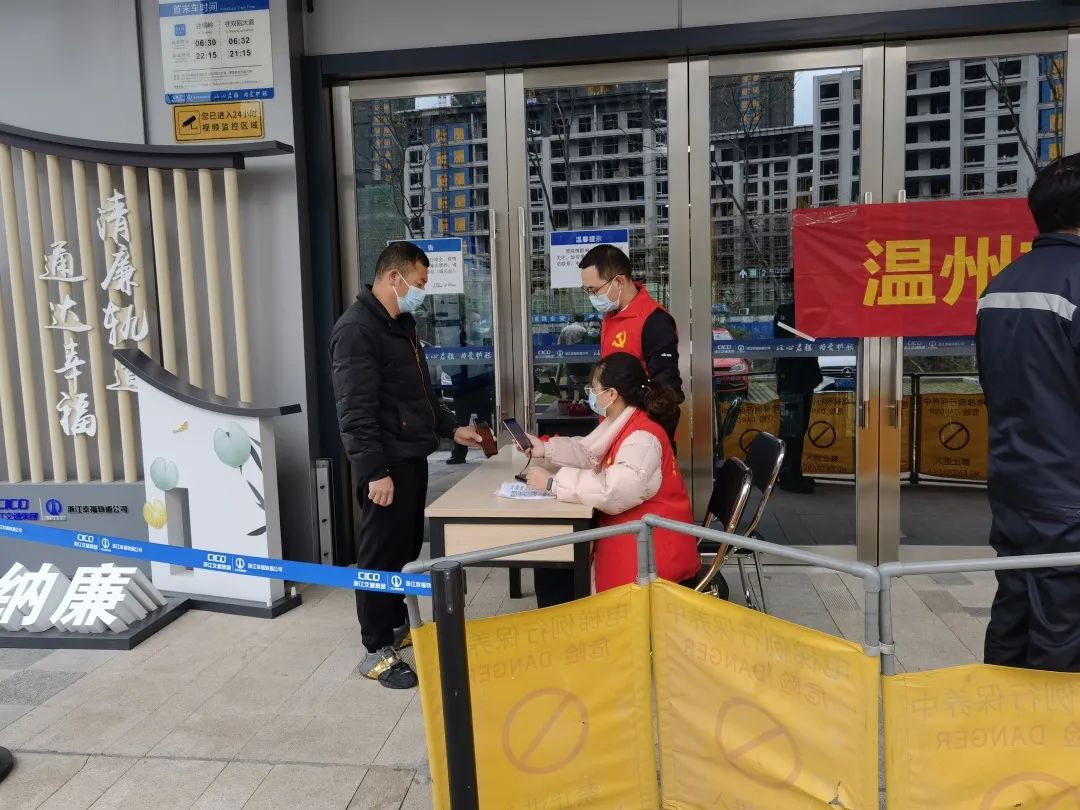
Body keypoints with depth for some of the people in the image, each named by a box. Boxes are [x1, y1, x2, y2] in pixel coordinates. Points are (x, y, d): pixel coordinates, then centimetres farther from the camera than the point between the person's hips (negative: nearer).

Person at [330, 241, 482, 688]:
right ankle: (376, 651, 11)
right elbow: (356, 411, -21)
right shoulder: (357, 329, -16)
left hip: (412, 457, 10)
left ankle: (397, 624, 34)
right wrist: (374, 471, -23)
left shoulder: (402, 324, 16)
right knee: (381, 554, -1)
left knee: (406, 547, 18)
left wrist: (450, 428, 18)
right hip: (387, 465, -10)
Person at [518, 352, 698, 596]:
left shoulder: (643, 438, -26)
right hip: (628, 529, 10)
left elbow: (612, 493, -36)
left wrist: (553, 482, -31)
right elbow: (588, 452, 10)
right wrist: (546, 448, -6)